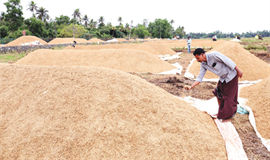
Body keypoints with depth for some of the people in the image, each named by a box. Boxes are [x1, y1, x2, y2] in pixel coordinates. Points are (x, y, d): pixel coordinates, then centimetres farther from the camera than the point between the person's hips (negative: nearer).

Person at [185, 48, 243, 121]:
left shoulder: (214, 54, -28)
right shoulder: (203, 64, -6)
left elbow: (228, 61, -23)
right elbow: (200, 77, -8)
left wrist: (238, 70, -17)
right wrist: (191, 87, -21)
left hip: (231, 75, -7)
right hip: (223, 78, 7)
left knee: (229, 96, 1)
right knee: (218, 94, 11)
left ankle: (228, 116, 16)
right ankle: (222, 112, 31)